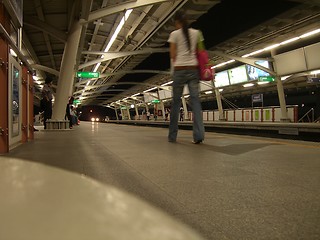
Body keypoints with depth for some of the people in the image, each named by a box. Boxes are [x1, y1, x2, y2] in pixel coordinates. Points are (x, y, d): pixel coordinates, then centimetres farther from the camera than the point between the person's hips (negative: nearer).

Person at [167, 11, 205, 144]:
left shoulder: (174, 34, 1)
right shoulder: (196, 33, 11)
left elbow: (172, 55, 0)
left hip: (180, 70, -2)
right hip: (193, 69, 3)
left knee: (176, 102, 4)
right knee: (195, 100, -2)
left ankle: (172, 136, 10)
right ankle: (198, 135, -12)